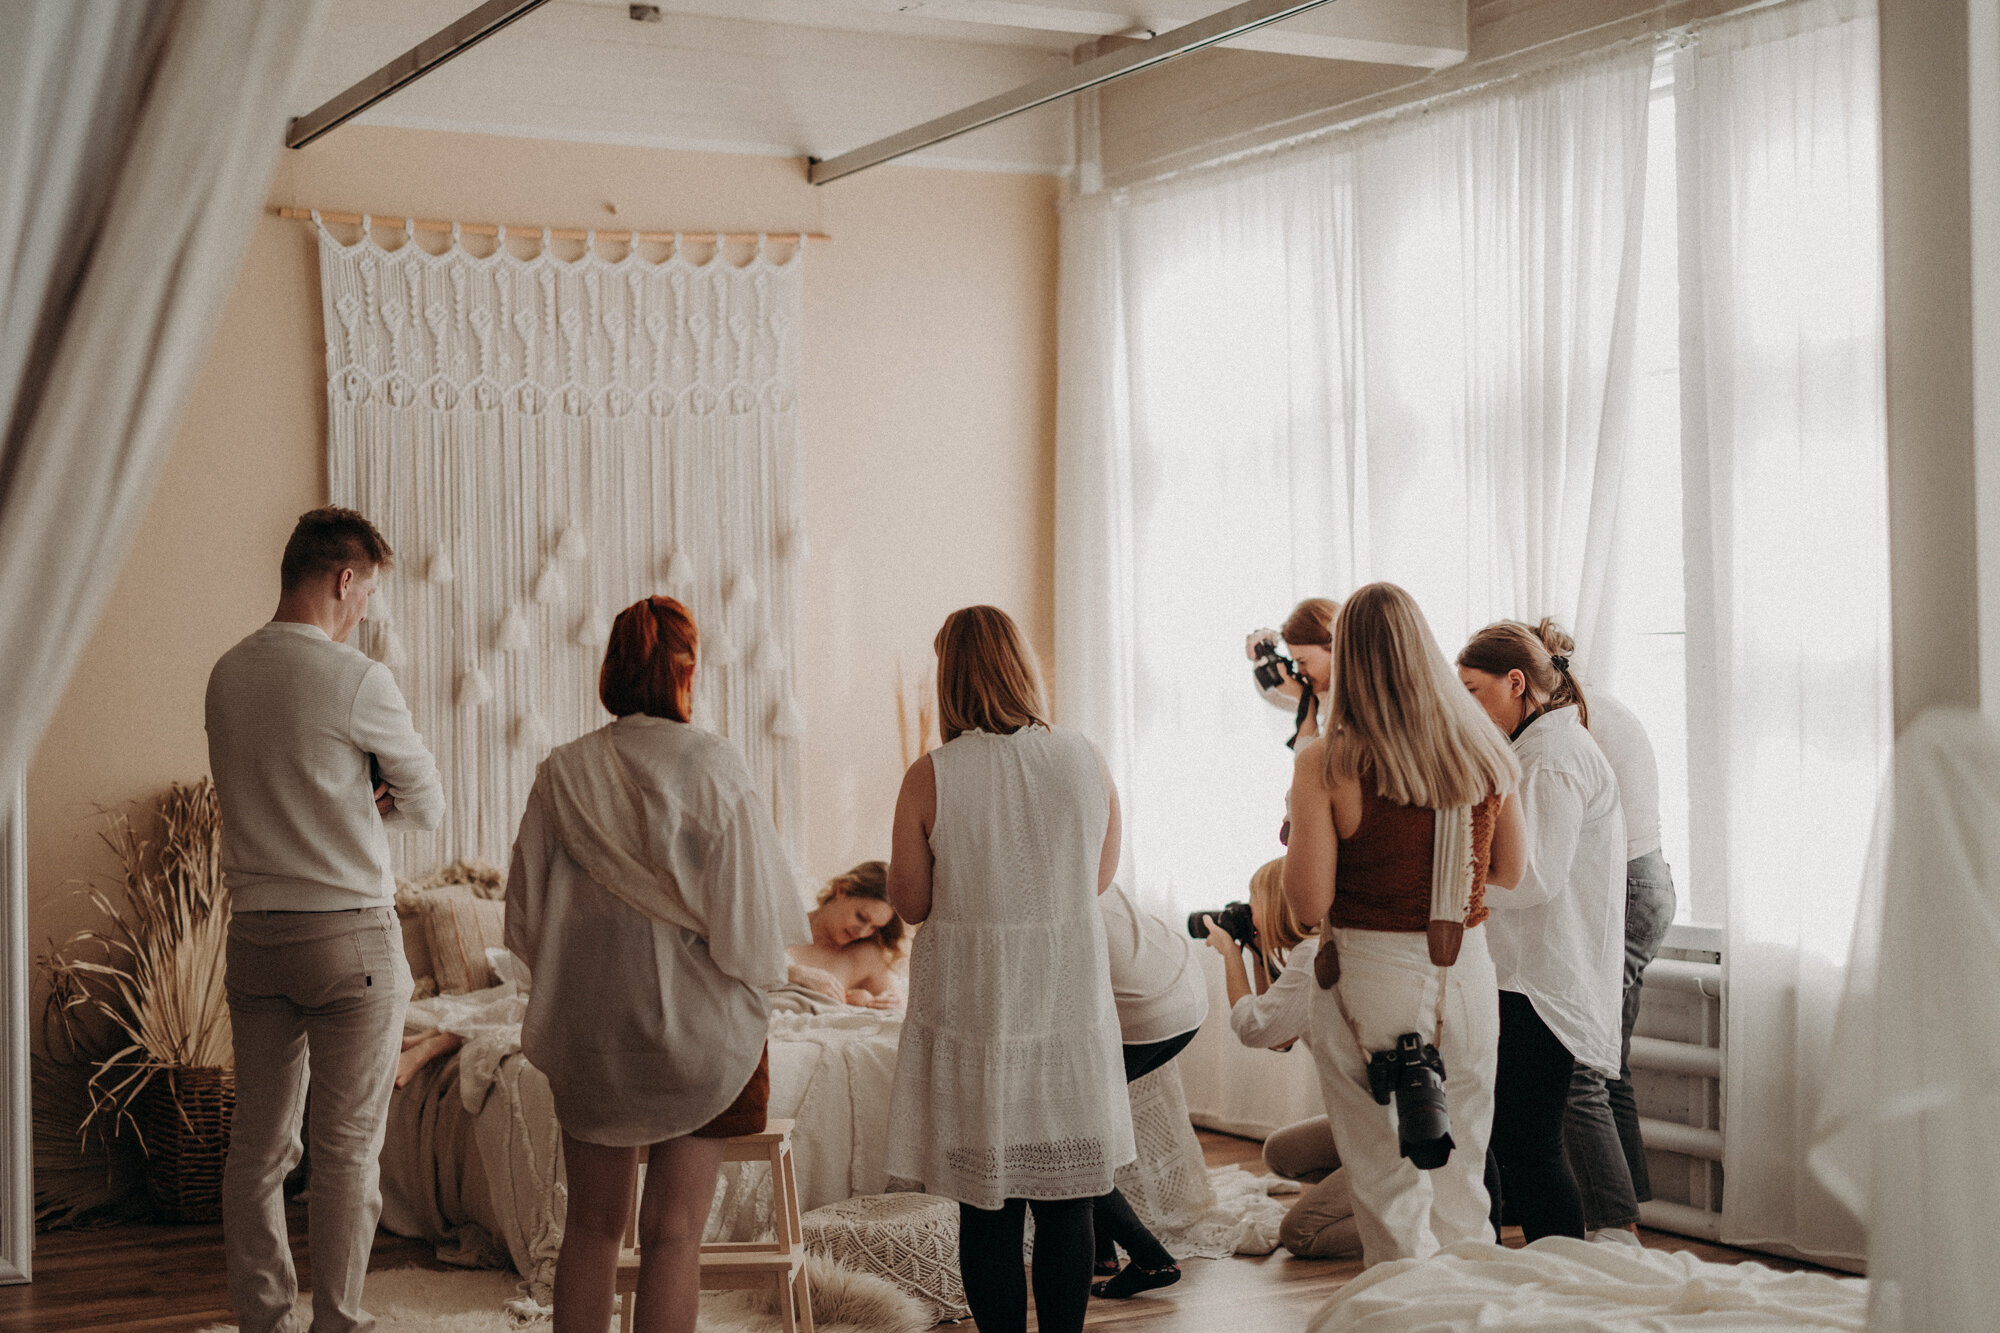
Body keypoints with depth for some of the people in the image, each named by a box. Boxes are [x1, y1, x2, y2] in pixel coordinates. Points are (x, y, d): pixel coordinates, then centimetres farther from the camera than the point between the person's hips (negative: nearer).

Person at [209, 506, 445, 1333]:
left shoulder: (226, 675, 7)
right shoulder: (356, 681, -13)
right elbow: (427, 806, -1)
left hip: (253, 931, 6)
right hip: (350, 935, -6)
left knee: (258, 1141, 10)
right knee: (347, 1146, 1)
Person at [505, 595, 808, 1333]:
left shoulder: (563, 774, -5)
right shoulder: (715, 769, -13)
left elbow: (525, 918, 1)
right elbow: (752, 917, -13)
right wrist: (755, 978, 8)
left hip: (589, 1029, 3)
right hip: (699, 1029, -3)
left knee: (591, 1227, 15)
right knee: (673, 1235, 5)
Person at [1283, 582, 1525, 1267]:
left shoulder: (1325, 764, -12)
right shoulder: (1482, 751, 0)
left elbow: (1309, 902, -11)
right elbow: (1509, 871, 12)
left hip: (1373, 985, -4)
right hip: (1467, 979, 4)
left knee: (1392, 1202, 6)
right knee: (1462, 1196, 18)